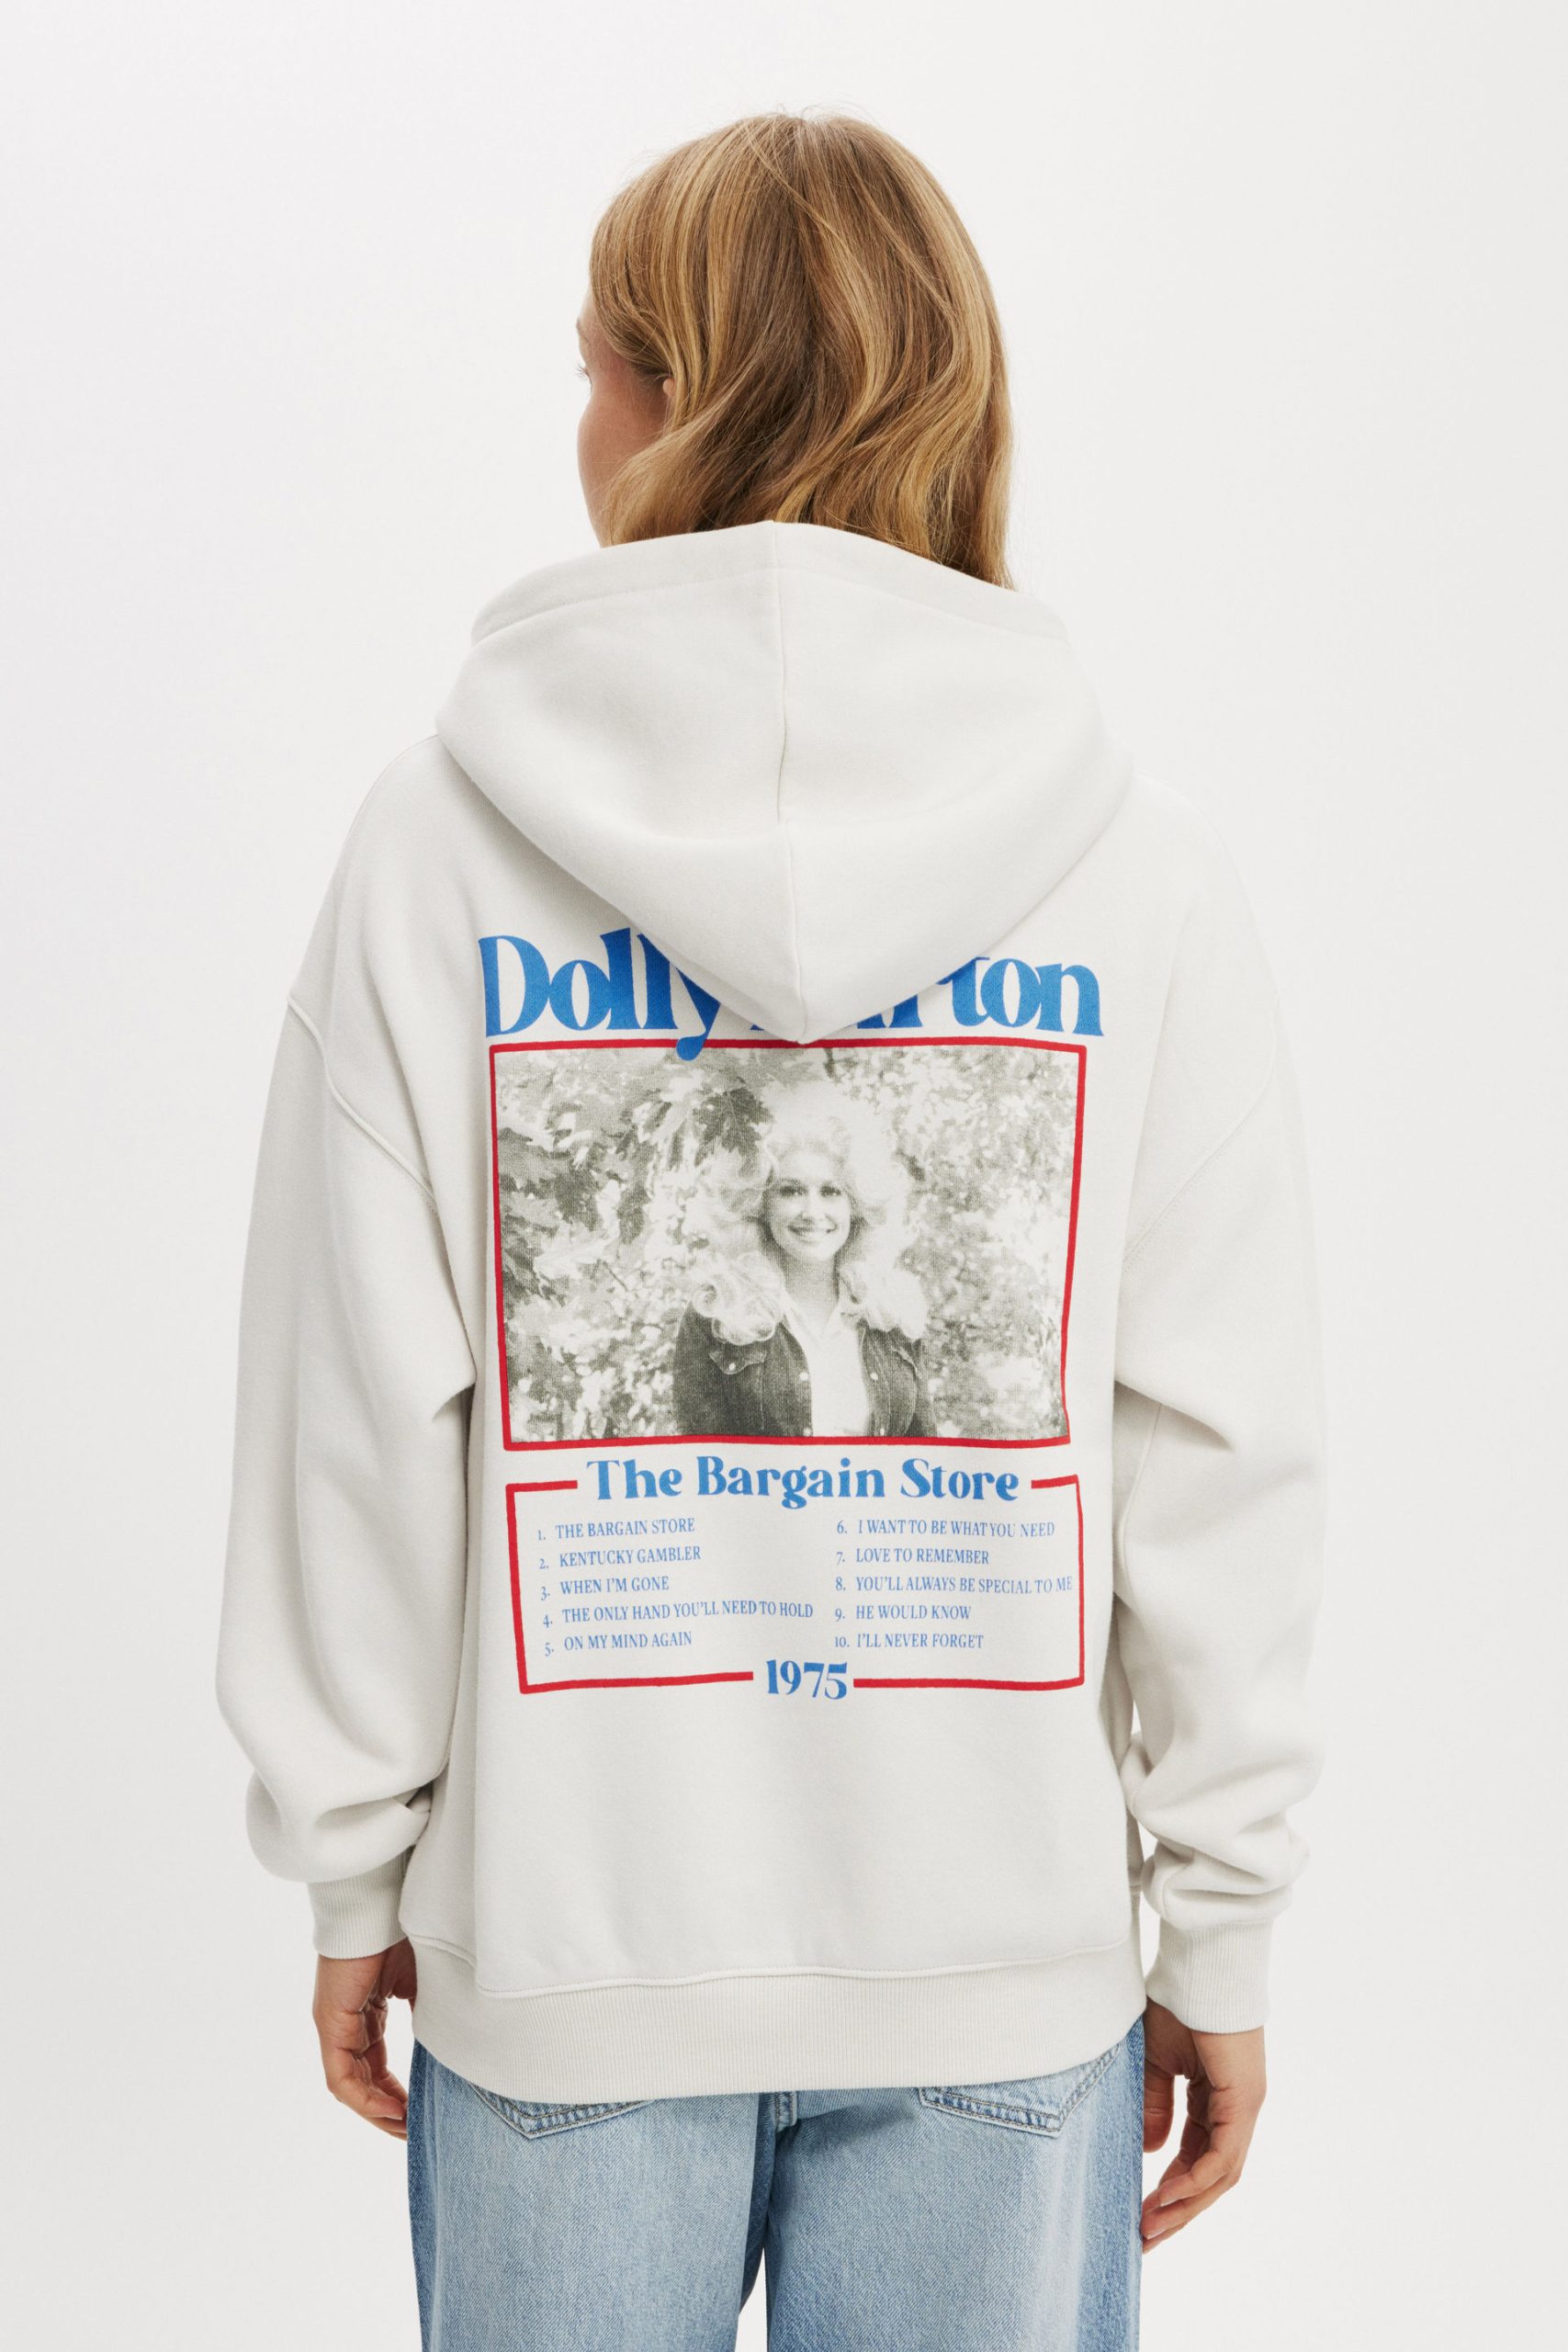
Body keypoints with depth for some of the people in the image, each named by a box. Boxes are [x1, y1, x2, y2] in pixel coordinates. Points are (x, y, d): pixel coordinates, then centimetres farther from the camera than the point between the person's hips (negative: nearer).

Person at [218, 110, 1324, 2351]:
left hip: (562, 1937, 0)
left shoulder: (445, 837, -10)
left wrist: (353, 1864, 6)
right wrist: (1220, 1928, 5)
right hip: (1009, 1940, 1)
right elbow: (1221, 1452, -6)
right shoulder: (1138, 862, -8)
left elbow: (354, 1418, -7)